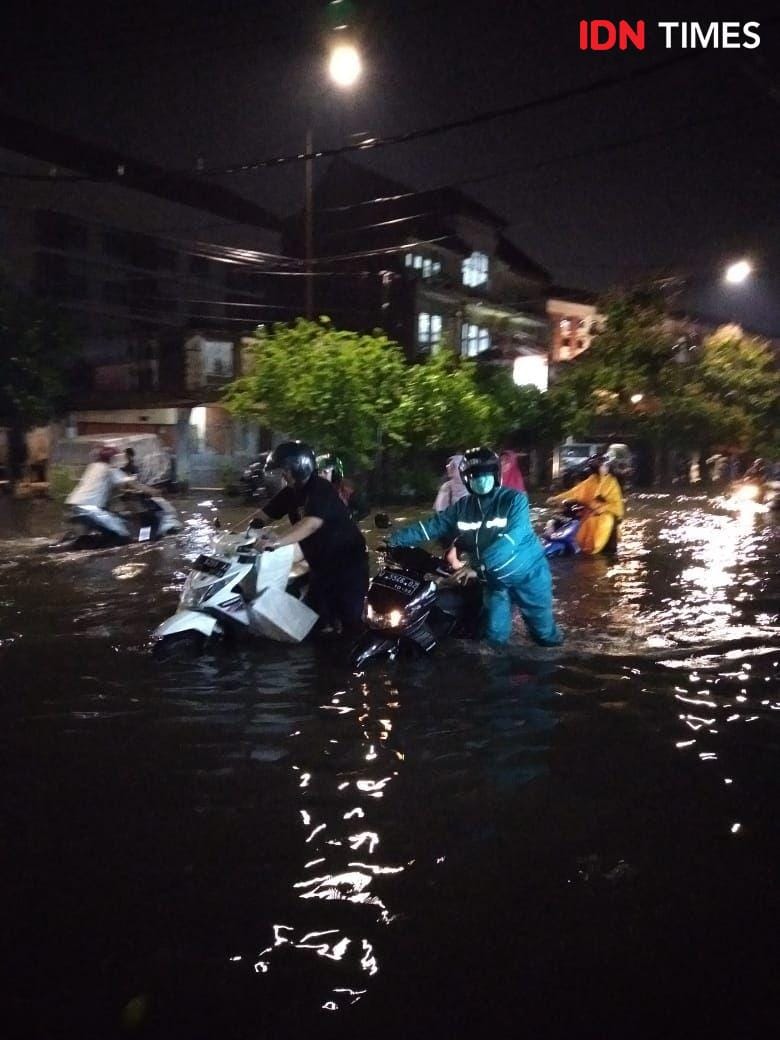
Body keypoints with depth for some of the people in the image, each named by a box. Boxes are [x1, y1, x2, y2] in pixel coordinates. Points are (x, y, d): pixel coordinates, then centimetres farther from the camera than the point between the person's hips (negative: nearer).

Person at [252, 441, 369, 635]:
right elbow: (264, 515, 7)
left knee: (349, 620, -8)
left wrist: (277, 541, -51)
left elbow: (312, 523, -39)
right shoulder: (291, 492, 4)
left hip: (347, 562, -9)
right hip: (321, 565, 9)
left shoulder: (321, 489, -23)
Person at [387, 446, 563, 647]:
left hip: (528, 574, -3)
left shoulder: (514, 499, -18)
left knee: (544, 634, 9)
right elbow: (432, 525, -3)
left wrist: (478, 566, -36)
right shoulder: (462, 507, -3)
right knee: (494, 635, 3)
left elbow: (512, 538, -29)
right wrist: (394, 538, -13)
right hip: (494, 579, 4)